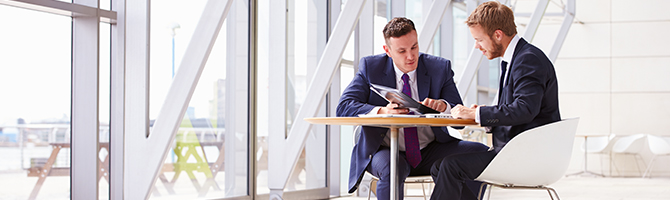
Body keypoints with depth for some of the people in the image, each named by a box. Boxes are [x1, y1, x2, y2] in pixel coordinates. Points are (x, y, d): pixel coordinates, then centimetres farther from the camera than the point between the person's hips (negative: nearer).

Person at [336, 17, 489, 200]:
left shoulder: (440, 68, 1)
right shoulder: (370, 67, -1)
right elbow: (343, 107, -11)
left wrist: (442, 106, -27)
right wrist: (381, 111, -29)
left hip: (431, 151, 3)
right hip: (386, 151, -2)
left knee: (481, 153, -19)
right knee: (392, 169, -38)